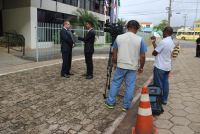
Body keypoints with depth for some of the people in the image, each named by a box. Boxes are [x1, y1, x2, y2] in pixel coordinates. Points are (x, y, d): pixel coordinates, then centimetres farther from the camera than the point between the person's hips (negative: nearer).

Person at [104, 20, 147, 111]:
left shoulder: (119, 37, -1)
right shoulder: (140, 40, -7)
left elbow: (114, 52, 5)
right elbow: (142, 56, -4)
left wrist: (115, 63, 17)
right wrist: (141, 67, 9)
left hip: (120, 66, 1)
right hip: (132, 67, -1)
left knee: (115, 83, 15)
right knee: (130, 87, 11)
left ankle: (110, 103, 24)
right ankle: (126, 106, 22)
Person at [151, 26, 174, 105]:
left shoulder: (163, 42, -20)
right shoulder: (171, 42, 10)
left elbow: (154, 53, -12)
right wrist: (154, 43, 19)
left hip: (160, 67, -8)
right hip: (167, 67, 9)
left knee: (158, 85, 2)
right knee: (165, 83, 15)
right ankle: (164, 99, 24)